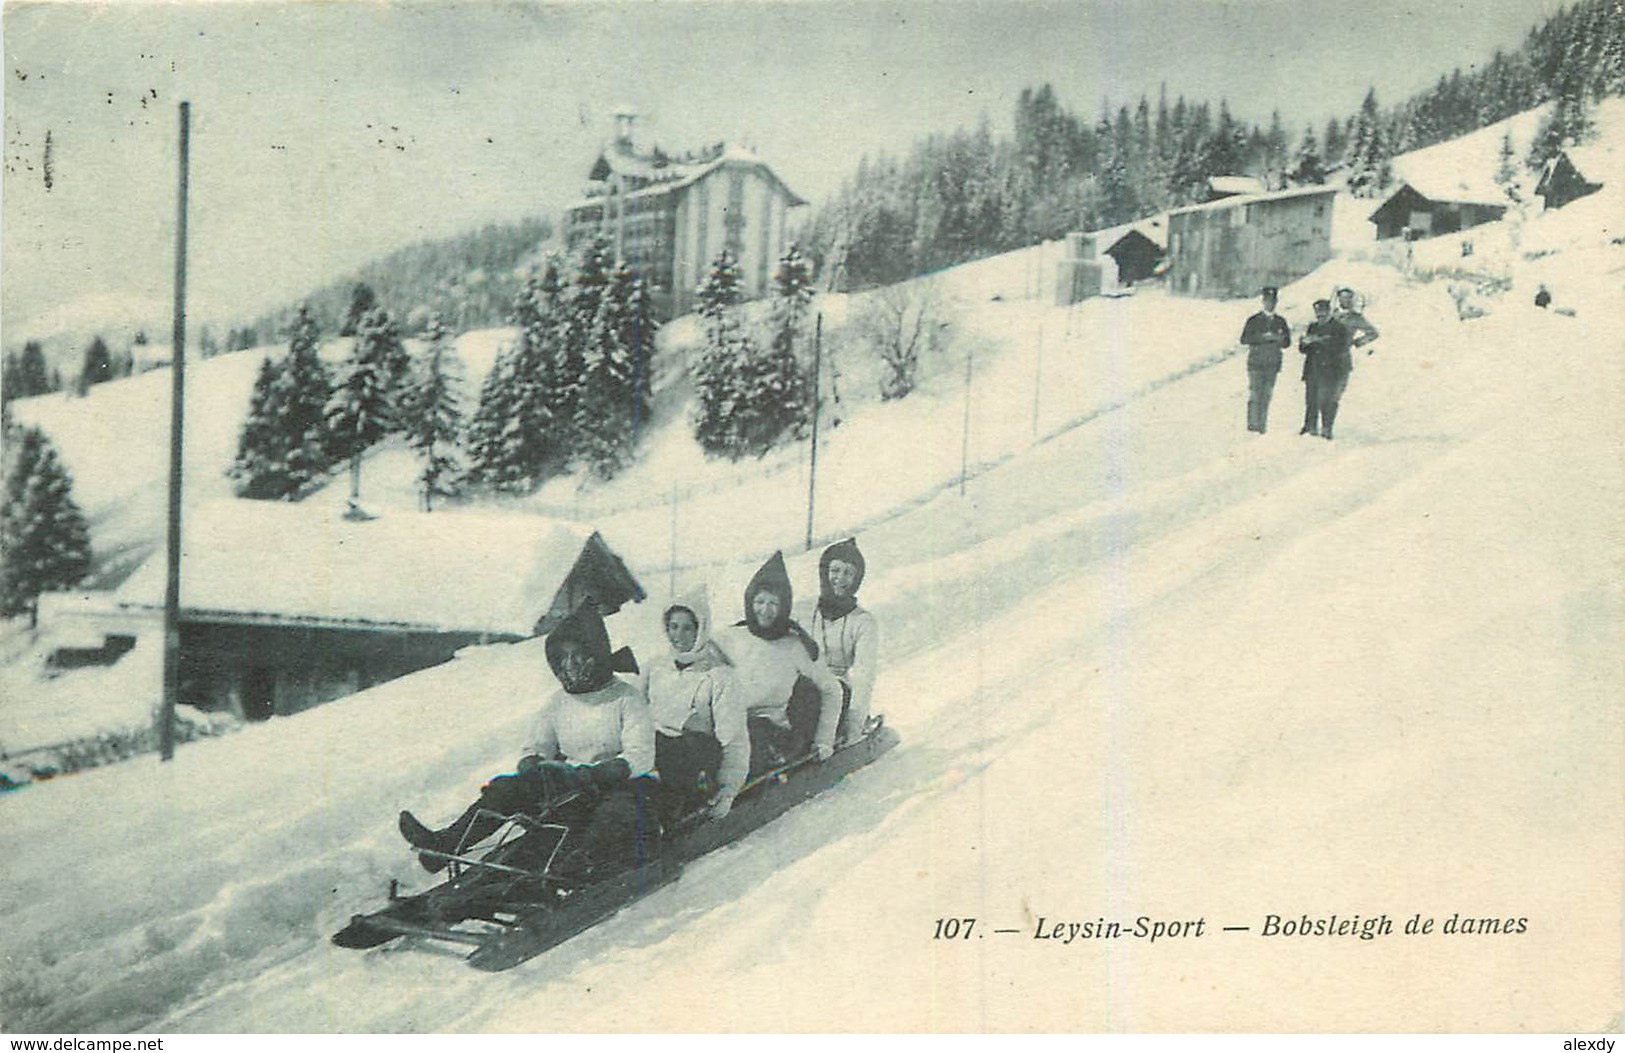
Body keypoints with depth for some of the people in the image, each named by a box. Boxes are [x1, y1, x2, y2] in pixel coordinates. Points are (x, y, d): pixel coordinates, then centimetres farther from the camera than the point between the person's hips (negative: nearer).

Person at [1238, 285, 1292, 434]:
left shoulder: (1281, 321, 12)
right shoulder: (1254, 320, 2)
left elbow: (1287, 344, 12)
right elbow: (1244, 339, -8)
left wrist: (1280, 339, -10)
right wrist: (1263, 337, -17)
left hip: (1272, 364, 3)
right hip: (1256, 363, -3)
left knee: (1266, 396, 3)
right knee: (1254, 395, -8)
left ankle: (1262, 426, 7)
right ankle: (1252, 426, -6)